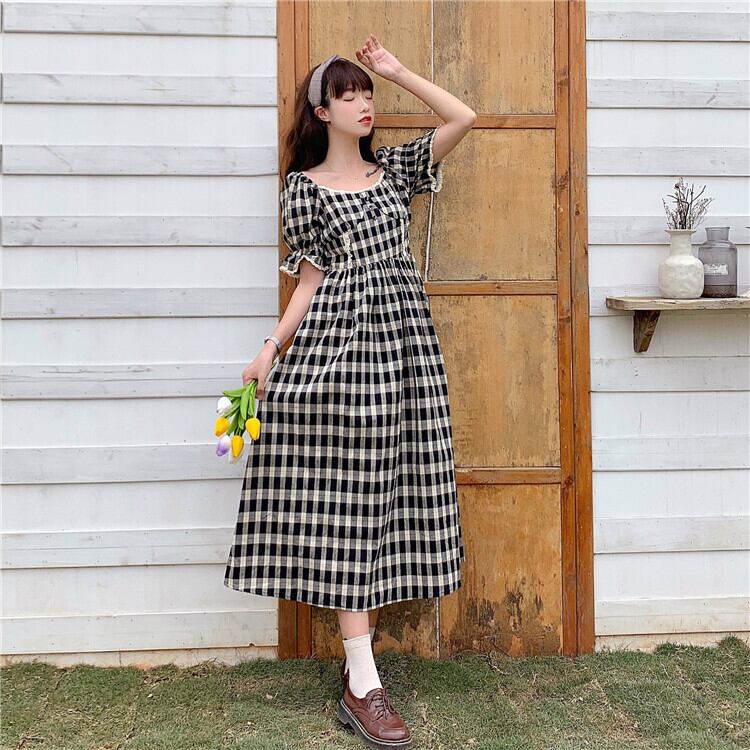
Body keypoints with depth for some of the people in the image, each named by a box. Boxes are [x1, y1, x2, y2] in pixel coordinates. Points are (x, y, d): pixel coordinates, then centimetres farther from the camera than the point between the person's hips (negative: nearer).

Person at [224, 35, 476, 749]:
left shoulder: (392, 168, 16)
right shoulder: (304, 187, 4)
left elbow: (463, 118, 10)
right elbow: (311, 281, 2)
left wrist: (398, 72, 11)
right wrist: (269, 351, -6)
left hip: (403, 341, 5)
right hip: (338, 343, -5)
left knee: (388, 494, 5)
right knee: (347, 501, -7)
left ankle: (359, 654, 17)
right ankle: (362, 688, -5)